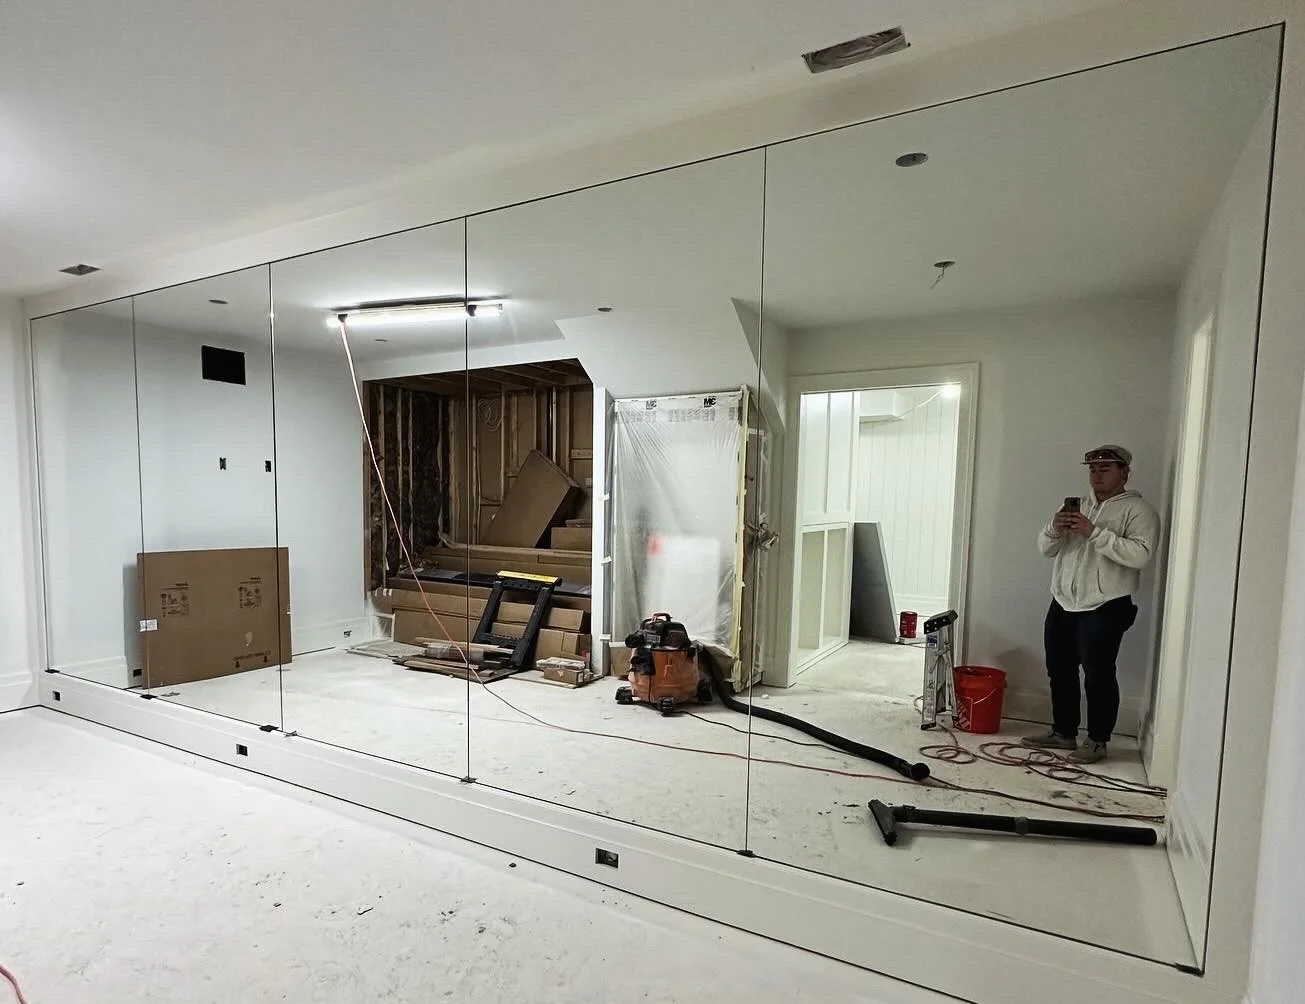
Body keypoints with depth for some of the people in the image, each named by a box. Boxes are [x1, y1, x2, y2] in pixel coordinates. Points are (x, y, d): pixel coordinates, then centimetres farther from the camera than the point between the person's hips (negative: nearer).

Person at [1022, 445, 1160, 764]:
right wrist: (1054, 528, -9)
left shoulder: (1138, 510, -5)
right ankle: (1063, 732, 26)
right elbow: (1046, 549, 11)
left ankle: (1098, 741, 16)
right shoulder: (1076, 507, 15)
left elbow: (1141, 555, -20)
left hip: (1104, 609, -7)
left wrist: (1094, 532, -24)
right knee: (1059, 671, 13)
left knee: (1098, 676, 1)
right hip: (1063, 605, 7)